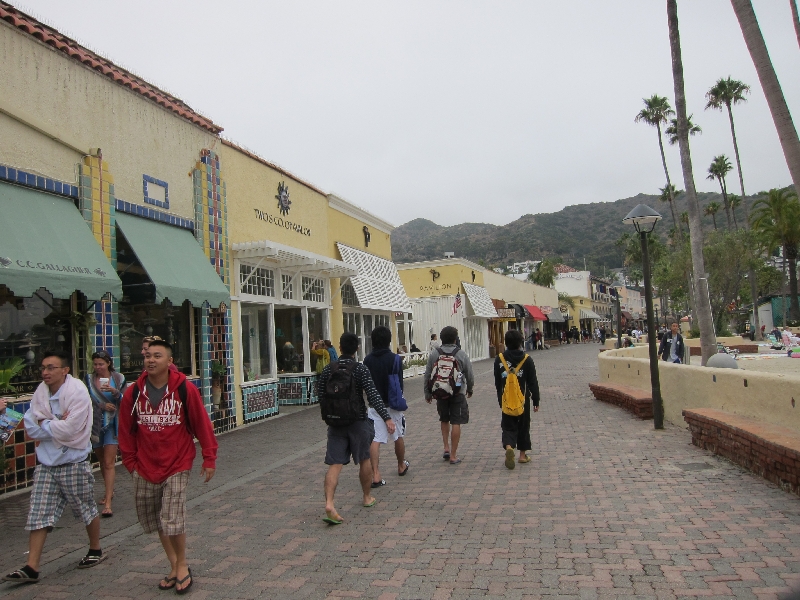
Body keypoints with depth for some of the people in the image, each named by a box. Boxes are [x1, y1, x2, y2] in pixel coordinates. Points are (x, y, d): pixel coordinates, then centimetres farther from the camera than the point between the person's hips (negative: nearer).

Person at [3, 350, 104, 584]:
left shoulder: (77, 392, -19)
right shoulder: (41, 392, 0)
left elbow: (69, 430, -25)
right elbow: (30, 428, -3)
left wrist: (44, 425, -10)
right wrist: (56, 425, -17)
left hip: (74, 463, -5)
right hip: (46, 463, 5)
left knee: (87, 510, 13)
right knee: (38, 515, 3)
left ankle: (96, 550, 33)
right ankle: (31, 567, 10)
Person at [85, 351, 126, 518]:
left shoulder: (118, 378, -2)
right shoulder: (89, 379, 3)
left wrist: (115, 392, -20)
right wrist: (103, 406, -13)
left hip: (112, 423, -3)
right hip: (95, 423, 3)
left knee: (109, 463, -9)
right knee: (102, 460, 17)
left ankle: (108, 503, -11)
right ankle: (110, 491, 37)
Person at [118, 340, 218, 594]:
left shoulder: (185, 390, -12)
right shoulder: (132, 393, -4)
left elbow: (202, 425, -7)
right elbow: (126, 431, 6)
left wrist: (209, 458, -5)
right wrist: (130, 462, 8)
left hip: (177, 465, -4)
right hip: (145, 467, 4)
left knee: (173, 520, -9)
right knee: (155, 520, 12)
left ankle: (182, 565, 17)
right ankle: (174, 566, 31)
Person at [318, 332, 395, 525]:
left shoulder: (328, 370, 0)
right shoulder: (361, 369, -11)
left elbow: (321, 396, 6)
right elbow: (373, 395, -19)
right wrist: (387, 417, -20)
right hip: (358, 421, -2)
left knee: (334, 464, -2)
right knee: (364, 460, 18)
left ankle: (329, 504, -18)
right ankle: (367, 497, 34)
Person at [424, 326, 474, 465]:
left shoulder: (433, 355, -1)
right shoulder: (461, 354, -4)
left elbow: (427, 376, 2)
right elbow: (469, 375, 2)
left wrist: (427, 393, 13)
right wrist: (470, 390, 19)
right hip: (457, 394, -2)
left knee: (444, 420, 22)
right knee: (456, 423, 1)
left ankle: (446, 448, 16)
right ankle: (453, 456, 3)